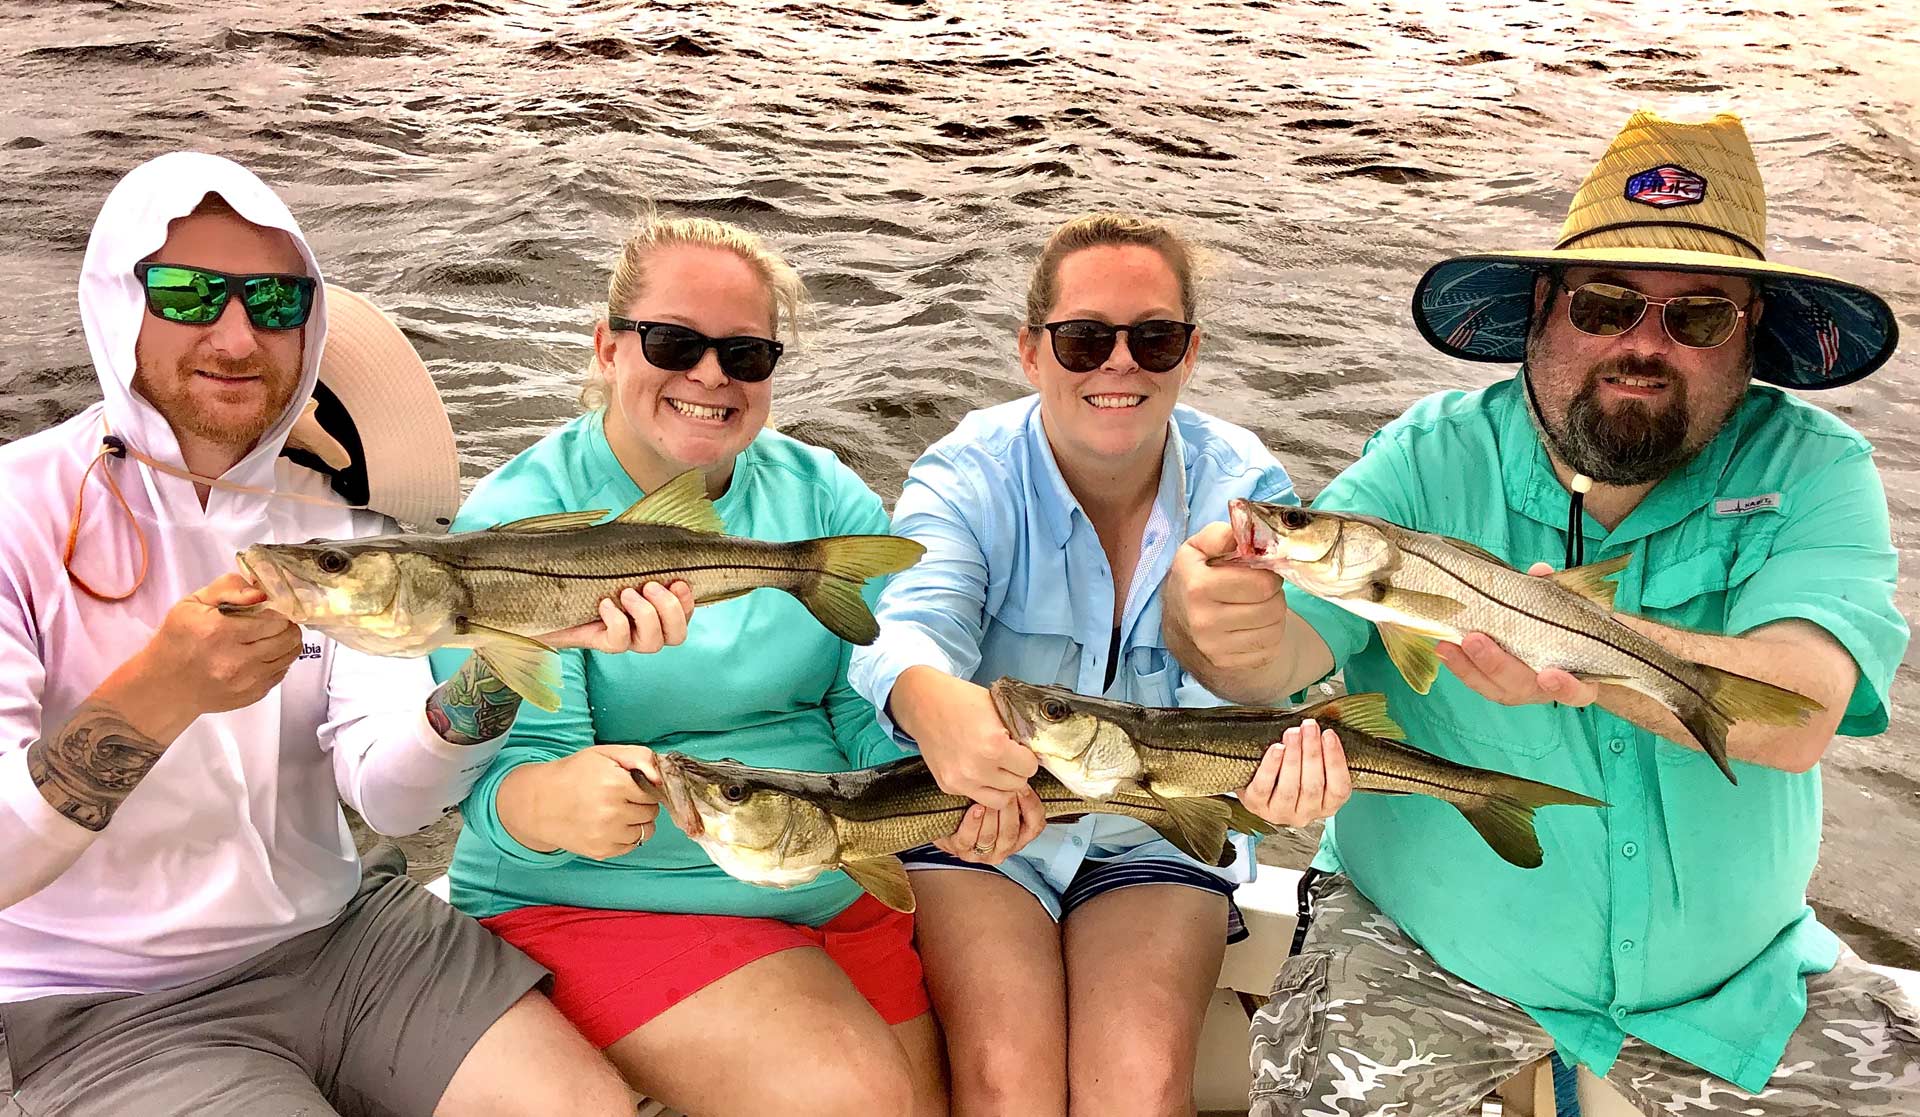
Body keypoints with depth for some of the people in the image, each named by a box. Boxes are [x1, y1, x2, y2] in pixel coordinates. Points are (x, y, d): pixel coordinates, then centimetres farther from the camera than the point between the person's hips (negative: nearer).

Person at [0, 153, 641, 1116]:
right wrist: (157, 695, -36)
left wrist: (484, 686, -27)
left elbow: (386, 797, -8)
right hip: (98, 1009, -4)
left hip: (340, 932, 5)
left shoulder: (334, 513, 3)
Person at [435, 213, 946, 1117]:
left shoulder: (827, 498, 4)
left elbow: (878, 704, -3)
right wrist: (553, 802, -41)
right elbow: (505, 772, -17)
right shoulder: (517, 520, -9)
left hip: (848, 888, 5)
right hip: (602, 906, -4)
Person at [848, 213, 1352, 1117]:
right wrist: (934, 704, -57)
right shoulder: (965, 477, -10)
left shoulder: (1242, 488, -6)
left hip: (1157, 838, 1)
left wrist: (1291, 747, -46)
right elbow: (916, 623, -30)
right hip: (971, 828, -1)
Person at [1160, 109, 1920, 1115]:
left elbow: (1801, 715, -26)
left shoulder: (1812, 471, -10)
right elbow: (1289, 646, -22)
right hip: (1427, 948, -1)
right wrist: (1219, 618, -47)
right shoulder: (1432, 458, -10)